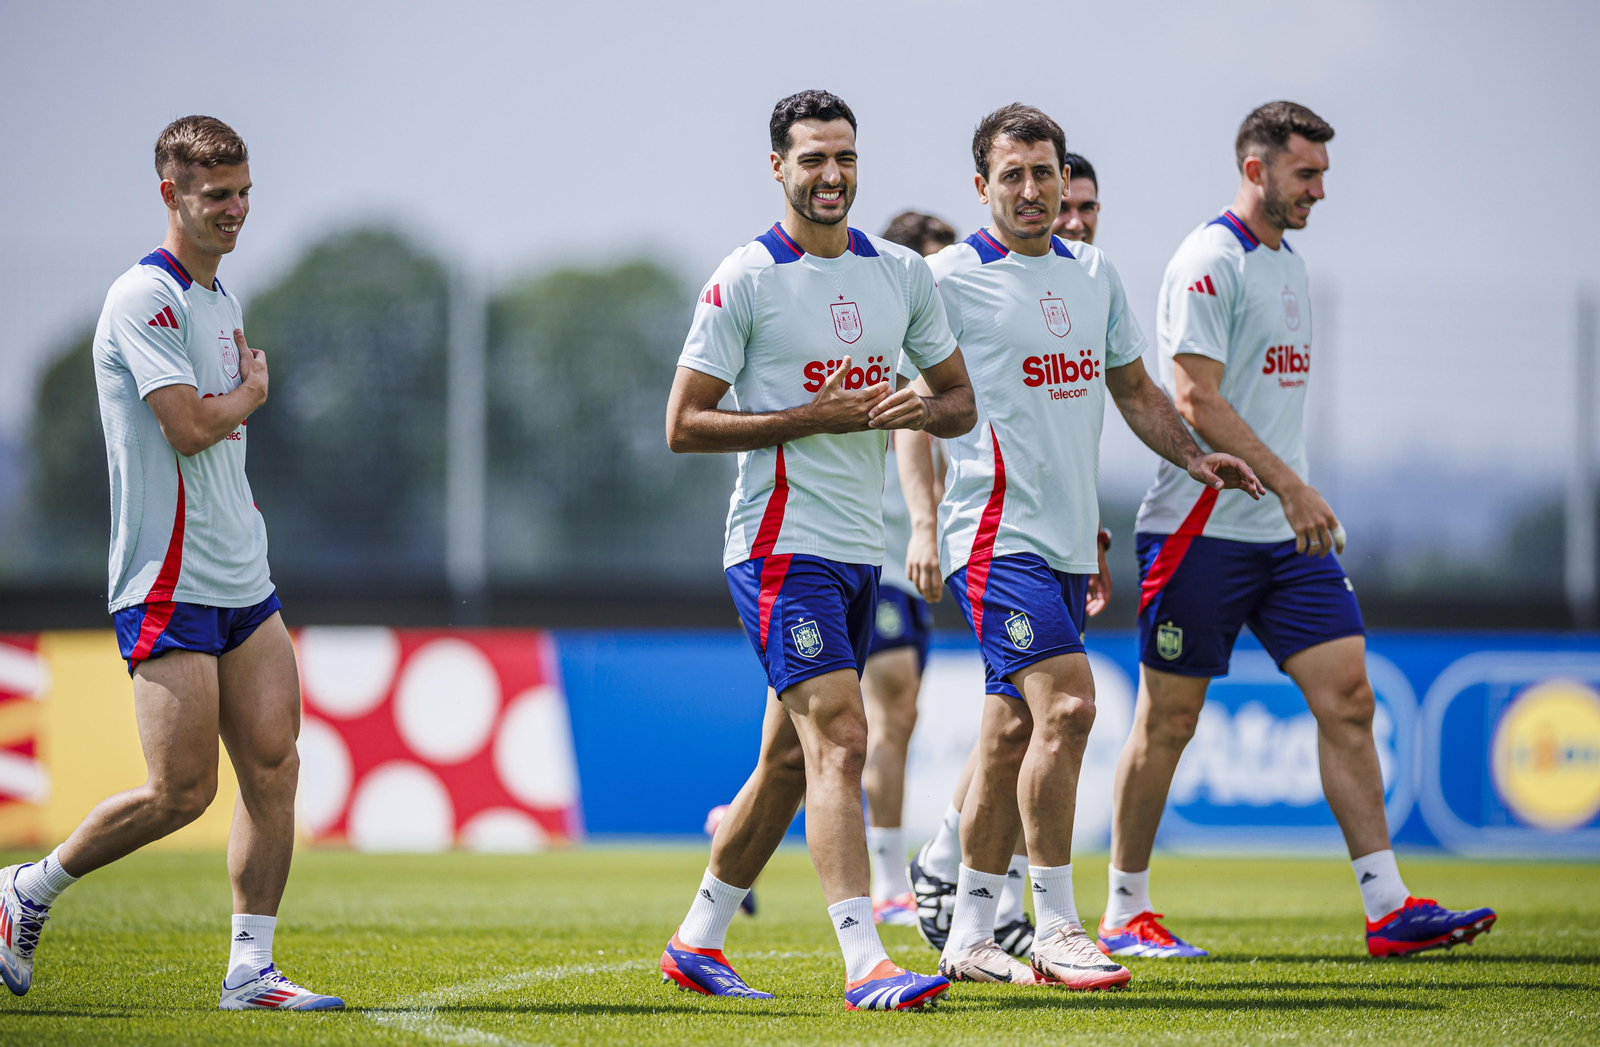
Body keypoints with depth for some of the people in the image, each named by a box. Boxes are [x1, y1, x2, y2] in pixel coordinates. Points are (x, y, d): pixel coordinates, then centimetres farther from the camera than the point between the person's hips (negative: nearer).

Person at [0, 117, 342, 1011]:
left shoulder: (223, 300, 16)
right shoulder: (144, 298, -13)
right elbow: (187, 427, -20)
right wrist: (251, 394, -3)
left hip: (243, 582, 8)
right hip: (168, 586, -8)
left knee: (274, 767, -1)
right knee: (182, 792, -10)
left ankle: (251, 968, 3)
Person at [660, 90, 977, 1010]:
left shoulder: (902, 272, 10)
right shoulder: (746, 279, -8)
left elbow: (961, 400, 17)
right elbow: (684, 425, -8)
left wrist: (921, 410, -7)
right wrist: (810, 418, -17)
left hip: (860, 551, 7)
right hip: (781, 546, -7)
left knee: (790, 761, 13)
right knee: (840, 744, -18)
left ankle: (698, 942, 26)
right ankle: (866, 965, -23)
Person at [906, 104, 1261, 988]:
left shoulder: (1095, 276, 15)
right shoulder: (951, 278, -5)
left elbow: (1133, 390, 25)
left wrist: (1196, 458, 11)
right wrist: (922, 519, -13)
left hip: (1069, 541, 7)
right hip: (997, 533, -7)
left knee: (1013, 732, 9)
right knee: (1065, 705, -18)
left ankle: (968, 936, 16)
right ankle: (1055, 930, -12)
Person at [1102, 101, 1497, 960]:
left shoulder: (1288, 263, 16)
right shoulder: (1208, 262, -12)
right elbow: (1196, 400, -19)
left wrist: (1297, 497, 18)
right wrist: (1290, 486, -24)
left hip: (1288, 532, 8)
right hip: (1202, 526, -8)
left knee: (1346, 698, -2)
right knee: (1168, 720, 1)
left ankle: (1388, 907, -4)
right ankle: (1125, 913, 12)